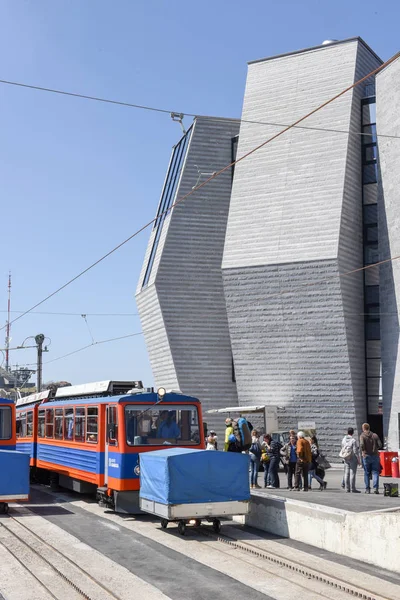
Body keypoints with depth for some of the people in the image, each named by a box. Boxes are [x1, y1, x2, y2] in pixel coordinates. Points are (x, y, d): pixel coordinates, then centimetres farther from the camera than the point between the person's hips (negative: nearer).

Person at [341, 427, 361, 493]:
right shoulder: (353, 440, -14)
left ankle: (347, 488, 11)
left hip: (346, 459, 6)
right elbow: (355, 451, -14)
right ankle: (352, 488, -3)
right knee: (352, 473, -3)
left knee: (346, 473, 8)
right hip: (353, 458, -6)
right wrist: (358, 460, -6)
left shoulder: (343, 440, 5)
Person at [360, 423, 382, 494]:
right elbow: (380, 445, -2)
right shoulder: (375, 435, 3)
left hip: (366, 456, -1)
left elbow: (362, 445, -21)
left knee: (367, 473, 8)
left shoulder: (362, 436, -5)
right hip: (375, 456, 1)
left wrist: (362, 451, -4)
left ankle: (367, 489, 8)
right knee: (375, 472, 4)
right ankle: (376, 488, -9)